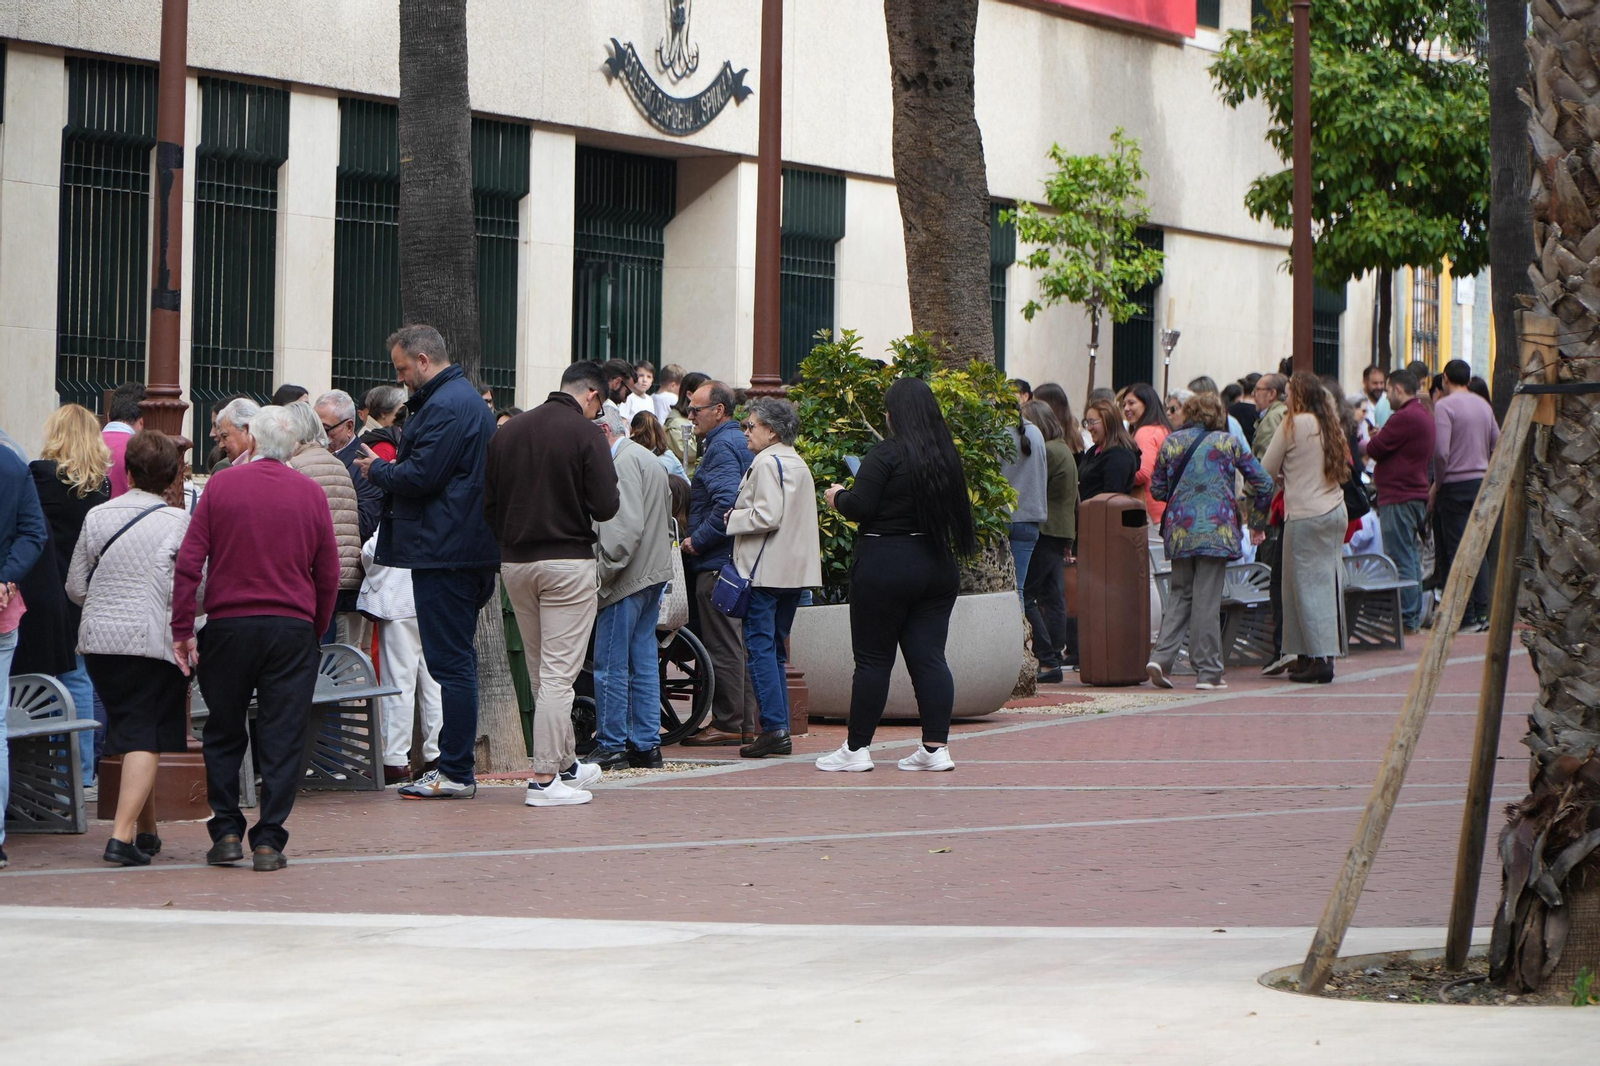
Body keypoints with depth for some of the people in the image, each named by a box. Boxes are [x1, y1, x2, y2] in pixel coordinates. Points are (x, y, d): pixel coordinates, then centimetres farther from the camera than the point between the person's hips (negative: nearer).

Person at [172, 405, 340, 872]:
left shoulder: (221, 485, -1)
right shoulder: (310, 493, 3)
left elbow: (189, 562, -5)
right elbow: (329, 574, 6)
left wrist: (182, 629, -2)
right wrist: (316, 632, 16)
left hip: (228, 624, 0)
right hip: (292, 629, 0)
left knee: (223, 734, 13)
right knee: (281, 738, 3)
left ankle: (226, 832, 10)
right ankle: (268, 841, -1)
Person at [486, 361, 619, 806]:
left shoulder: (507, 432, 8)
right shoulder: (585, 432, -10)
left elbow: (487, 503, 9)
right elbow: (606, 506, -14)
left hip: (515, 563, 6)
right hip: (568, 561, -6)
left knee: (543, 670, 17)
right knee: (559, 672, -3)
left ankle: (566, 764, 29)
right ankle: (545, 778, -5)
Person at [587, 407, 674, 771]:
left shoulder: (624, 462, -12)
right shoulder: (649, 460, 20)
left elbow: (627, 525, -21)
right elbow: (666, 521, 24)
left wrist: (603, 569, -18)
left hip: (628, 578, -10)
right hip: (654, 575, 10)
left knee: (611, 665, -6)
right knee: (643, 662, 10)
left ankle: (611, 747, -4)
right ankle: (646, 745, 11)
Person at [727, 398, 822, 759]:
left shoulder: (766, 463, -12)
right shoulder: (799, 465, 16)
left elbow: (766, 516, -20)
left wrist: (732, 518, -6)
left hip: (765, 569, -9)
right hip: (795, 570, 9)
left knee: (760, 646, -7)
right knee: (776, 649, 12)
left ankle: (774, 726, -13)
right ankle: (781, 732, 10)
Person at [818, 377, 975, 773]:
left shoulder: (886, 455, -13)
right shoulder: (947, 456, 5)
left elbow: (859, 507, -18)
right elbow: (958, 513, 14)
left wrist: (838, 496, 3)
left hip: (885, 569, -5)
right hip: (938, 567, 6)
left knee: (872, 659, 1)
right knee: (929, 657, 5)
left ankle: (856, 749, 6)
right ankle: (936, 747, 0)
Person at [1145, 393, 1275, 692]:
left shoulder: (1171, 443, 8)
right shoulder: (1228, 442, 2)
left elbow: (1157, 490, 14)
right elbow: (1262, 482, 5)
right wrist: (1258, 514, 21)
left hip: (1179, 531, 3)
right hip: (1216, 530, -3)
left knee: (1180, 594, 13)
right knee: (1207, 600, -1)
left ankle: (1161, 656, -3)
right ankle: (1208, 672, 2)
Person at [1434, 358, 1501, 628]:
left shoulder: (1444, 406, -12)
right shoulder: (1483, 405, 10)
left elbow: (1441, 451, -19)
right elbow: (1498, 444, 13)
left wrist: (1438, 483, -7)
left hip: (1456, 484, -6)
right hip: (1482, 482, 6)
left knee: (1457, 550, -2)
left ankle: (1466, 614, -3)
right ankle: (1482, 612, 10)